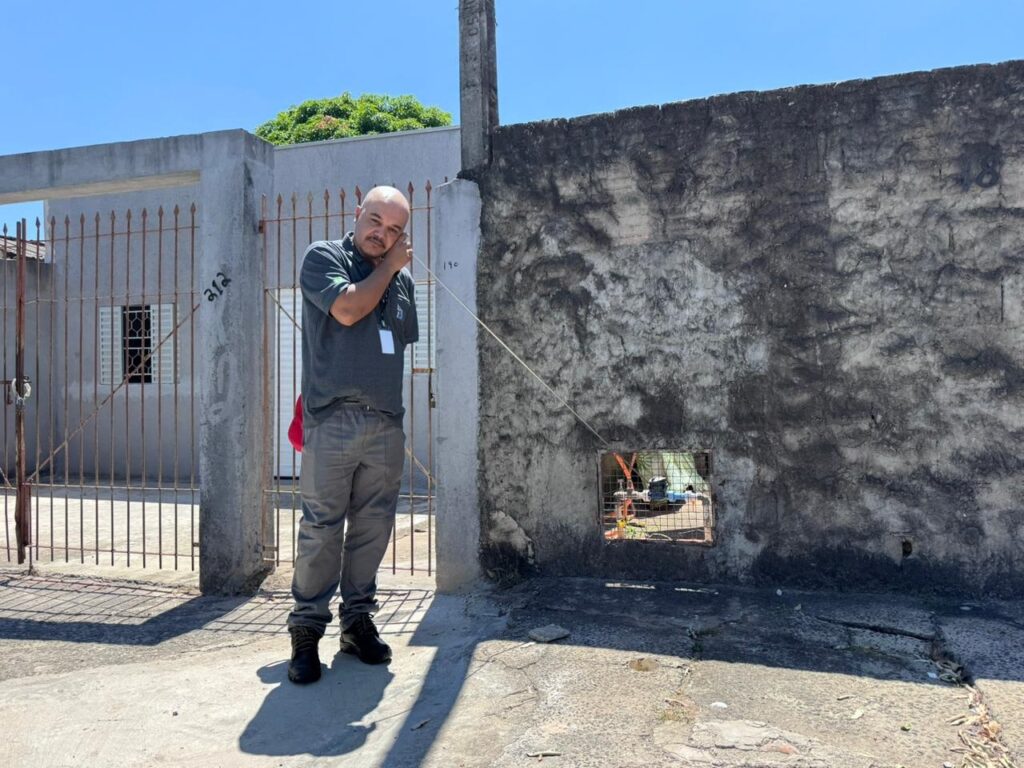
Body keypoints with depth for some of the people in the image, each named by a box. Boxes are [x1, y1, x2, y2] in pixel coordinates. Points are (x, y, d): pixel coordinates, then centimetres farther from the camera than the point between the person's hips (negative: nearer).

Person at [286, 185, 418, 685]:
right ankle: (307, 630, 10)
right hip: (332, 418, -5)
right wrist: (387, 267, -3)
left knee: (373, 526, 9)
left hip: (386, 422, 5)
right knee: (322, 527, -2)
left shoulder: (403, 279, 17)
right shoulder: (322, 258, 3)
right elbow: (347, 309, -14)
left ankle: (358, 619, 23)